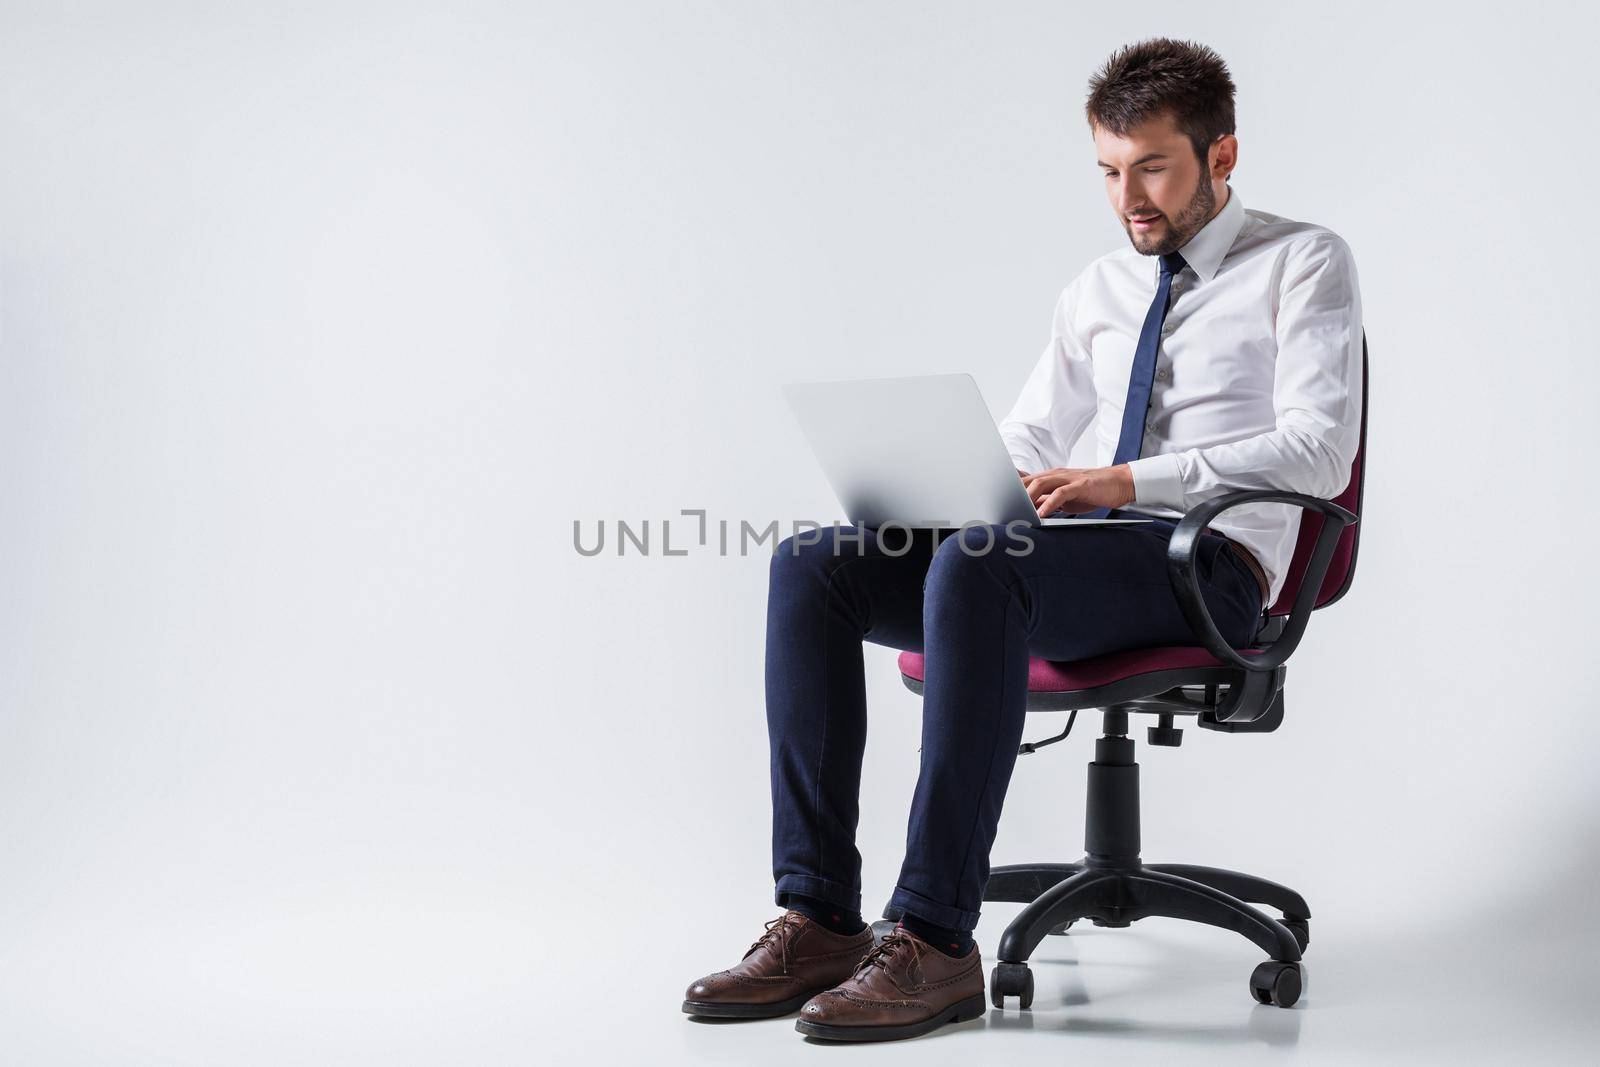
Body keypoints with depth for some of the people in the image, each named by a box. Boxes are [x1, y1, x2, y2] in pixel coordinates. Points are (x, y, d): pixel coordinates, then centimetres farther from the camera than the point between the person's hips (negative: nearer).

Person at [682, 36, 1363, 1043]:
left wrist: (1129, 481, -21)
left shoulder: (1302, 263, 3)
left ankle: (937, 943, -35)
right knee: (811, 566, -13)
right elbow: (1030, 437, 24)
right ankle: (820, 919, -19)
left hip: (1208, 565, -7)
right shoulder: (1101, 288, 22)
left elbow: (1317, 451, -11)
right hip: (1087, 562, 7)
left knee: (973, 564, -36)